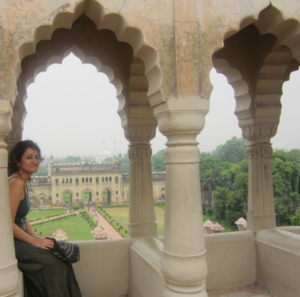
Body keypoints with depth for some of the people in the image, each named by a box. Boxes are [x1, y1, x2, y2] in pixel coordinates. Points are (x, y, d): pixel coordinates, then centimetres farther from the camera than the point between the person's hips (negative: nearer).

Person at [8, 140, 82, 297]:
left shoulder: (23, 183, 11)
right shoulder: (16, 183, -19)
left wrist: (37, 238, 3)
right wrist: (34, 241, -16)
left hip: (18, 238, 9)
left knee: (59, 255, -1)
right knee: (53, 262, -16)